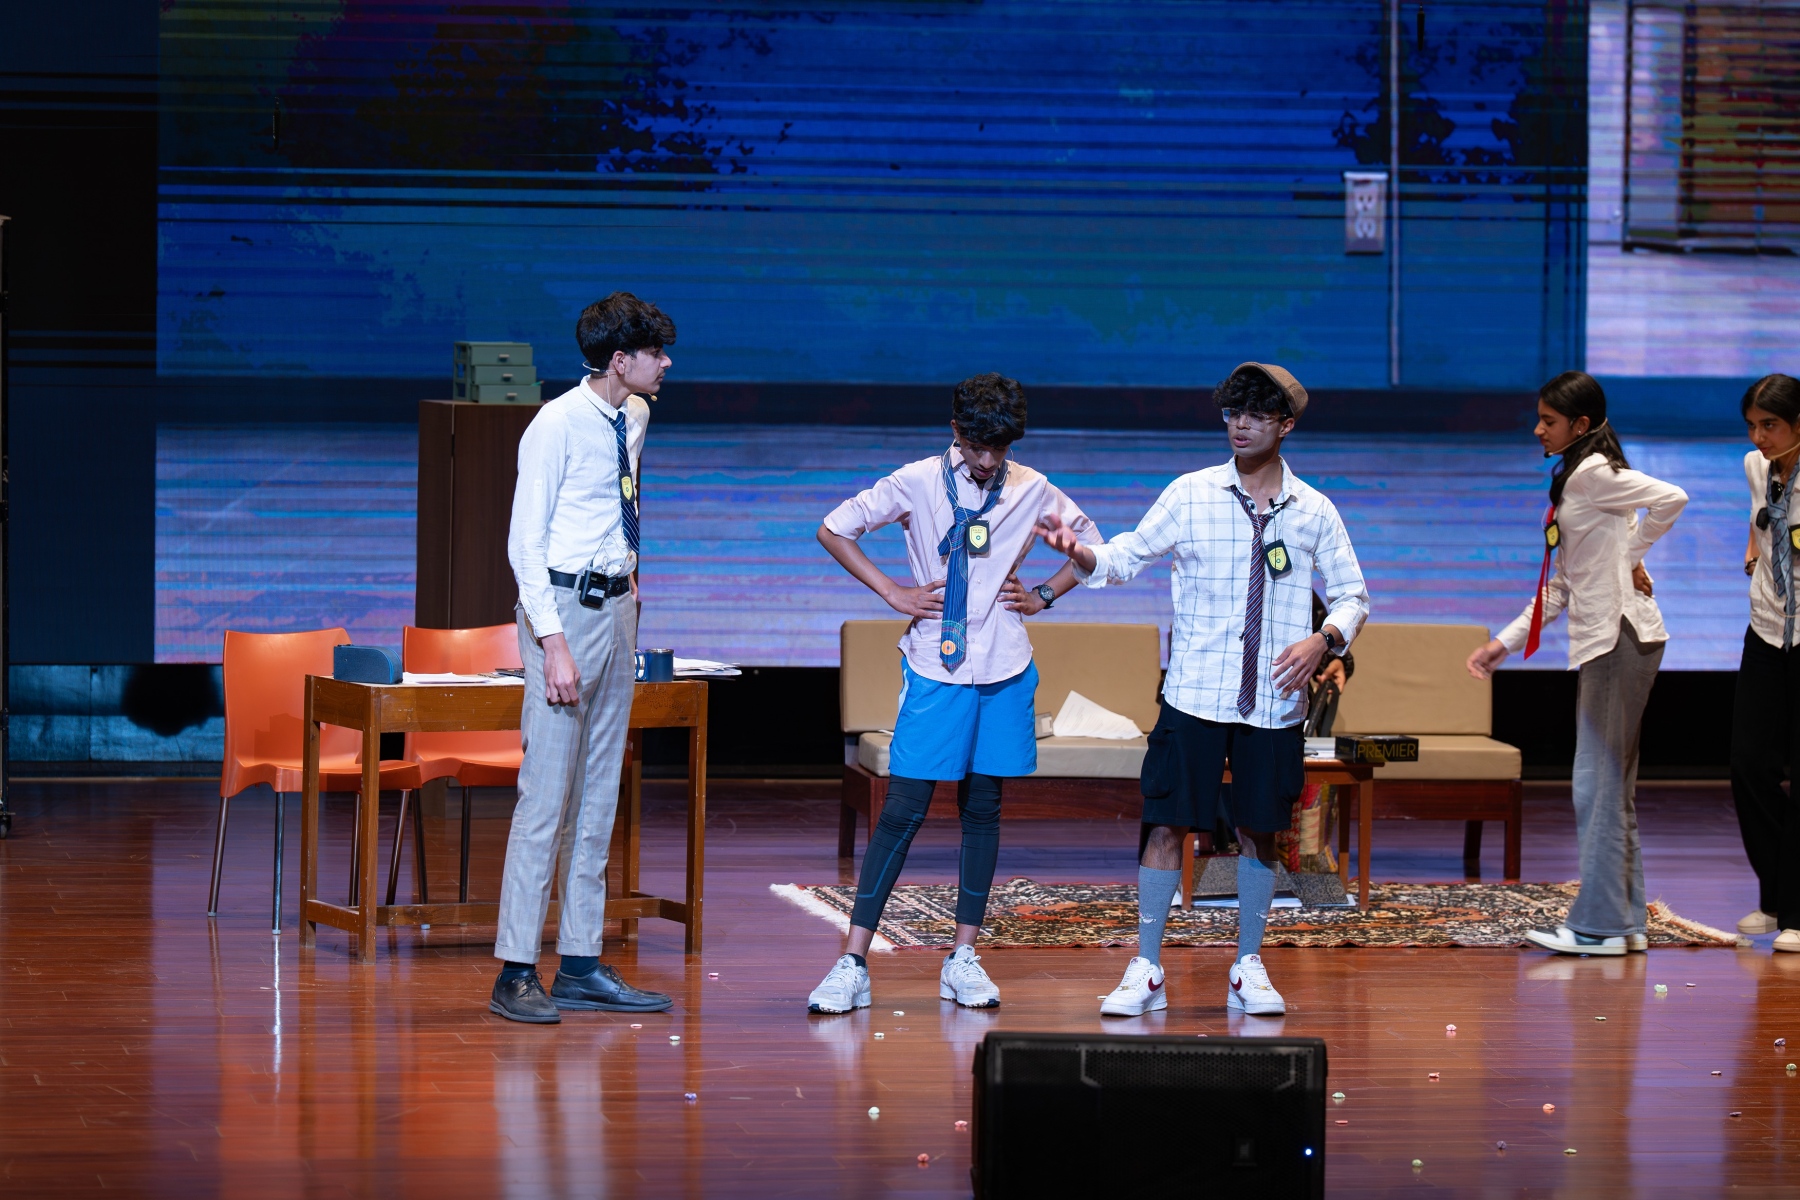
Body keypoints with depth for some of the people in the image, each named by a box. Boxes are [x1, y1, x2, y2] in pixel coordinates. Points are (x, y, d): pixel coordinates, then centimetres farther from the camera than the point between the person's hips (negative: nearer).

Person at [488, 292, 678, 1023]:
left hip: (615, 608, 9)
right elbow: (525, 543, -15)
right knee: (546, 794, -9)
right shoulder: (557, 427, -13)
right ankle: (516, 973, -7)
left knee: (599, 796, 10)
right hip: (563, 610, -8)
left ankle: (581, 963, 15)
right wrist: (554, 644, -21)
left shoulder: (633, 419, 10)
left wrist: (628, 582, 18)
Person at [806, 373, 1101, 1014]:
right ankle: (853, 964, -8)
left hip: (1004, 672, 3)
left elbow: (1091, 545, 20)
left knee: (983, 807, 8)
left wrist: (1043, 595, 6)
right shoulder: (916, 483, -3)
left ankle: (963, 959, 16)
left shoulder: (1033, 491, 4)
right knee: (903, 809, -8)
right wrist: (891, 591, -4)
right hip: (935, 670, -3)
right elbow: (834, 530, 3)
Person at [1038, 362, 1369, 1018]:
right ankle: (1146, 971, 1)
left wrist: (1323, 638, -10)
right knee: (1165, 823, -4)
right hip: (1194, 693, -1)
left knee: (1259, 829, 8)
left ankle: (1249, 970, 18)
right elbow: (1129, 555, 5)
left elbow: (1352, 595, 10)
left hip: (1274, 703, 1)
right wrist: (1079, 552, -15)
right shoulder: (1190, 495, 2)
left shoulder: (1314, 513, 4)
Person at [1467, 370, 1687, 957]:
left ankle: (1598, 924, -6)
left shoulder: (1593, 475, -10)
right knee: (1610, 784, 11)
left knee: (1599, 782, -8)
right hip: (1599, 642, 10)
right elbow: (1561, 588, 21)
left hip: (1621, 637, -10)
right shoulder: (1573, 482, 18)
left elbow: (1672, 499, -24)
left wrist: (1634, 558, -11)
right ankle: (1627, 921, 14)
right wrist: (1505, 642, 17)